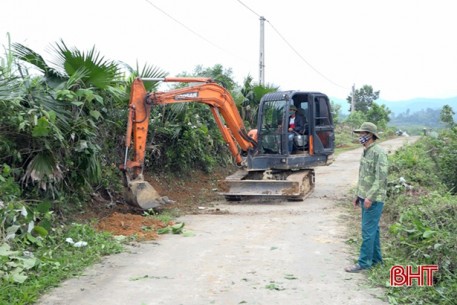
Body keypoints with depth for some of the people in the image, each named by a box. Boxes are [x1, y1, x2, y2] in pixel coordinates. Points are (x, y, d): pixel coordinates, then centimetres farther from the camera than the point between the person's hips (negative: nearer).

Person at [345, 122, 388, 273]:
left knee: (368, 230, -5)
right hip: (365, 197, 9)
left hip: (374, 199, -9)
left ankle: (364, 262, 0)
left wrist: (370, 197, -22)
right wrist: (358, 195, 19)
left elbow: (381, 177, -21)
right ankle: (376, 258, 24)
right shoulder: (365, 151, 13)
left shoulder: (378, 152, -15)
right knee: (372, 229, 15)